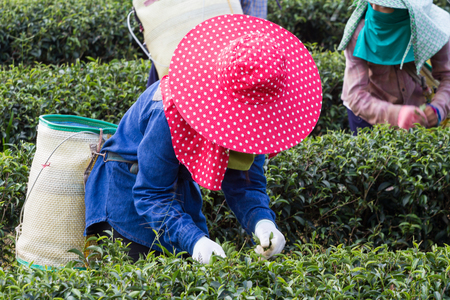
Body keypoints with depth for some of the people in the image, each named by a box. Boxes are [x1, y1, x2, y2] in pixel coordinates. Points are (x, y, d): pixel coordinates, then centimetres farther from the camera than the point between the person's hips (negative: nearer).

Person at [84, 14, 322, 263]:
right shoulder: (171, 112, -36)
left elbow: (245, 184, -15)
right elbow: (152, 195, -32)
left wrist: (262, 222, -38)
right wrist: (195, 240, -47)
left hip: (181, 183, 6)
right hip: (130, 183, -6)